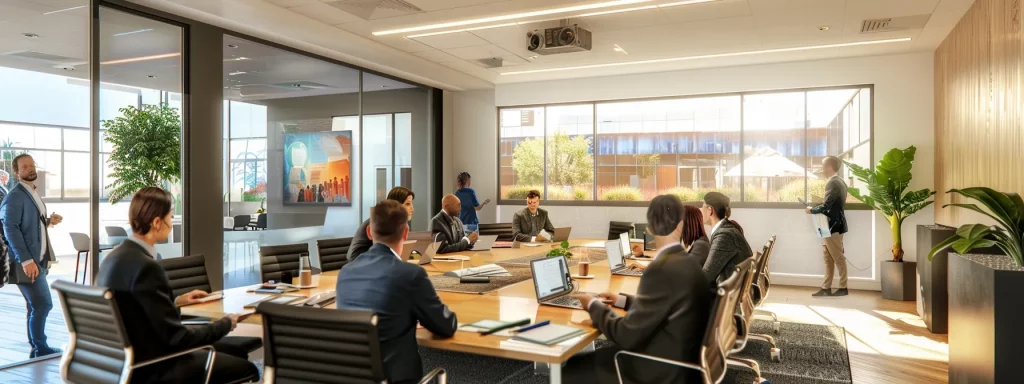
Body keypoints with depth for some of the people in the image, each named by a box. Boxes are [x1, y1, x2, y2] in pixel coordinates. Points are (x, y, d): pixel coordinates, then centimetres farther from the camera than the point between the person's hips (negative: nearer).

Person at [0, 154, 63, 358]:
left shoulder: (32, 194, 17)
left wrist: (49, 221, 4)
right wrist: (26, 260, -25)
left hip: (37, 260, 9)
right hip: (26, 263, -9)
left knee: (36, 306, 13)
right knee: (43, 304, -9)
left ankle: (36, 348, 21)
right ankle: (40, 348, 2)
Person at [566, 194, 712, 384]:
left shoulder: (662, 268, -25)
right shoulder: (687, 263, 2)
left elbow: (627, 336, -22)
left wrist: (594, 305, -7)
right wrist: (623, 300, 20)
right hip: (680, 362, 9)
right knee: (583, 360, 19)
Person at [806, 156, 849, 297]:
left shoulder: (833, 183, -17)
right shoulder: (839, 181, 13)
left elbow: (826, 206, -22)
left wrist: (812, 210, -6)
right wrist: (815, 210, 10)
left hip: (833, 226, -10)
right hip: (833, 225, 10)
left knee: (838, 258, 0)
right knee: (828, 259, 10)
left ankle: (843, 288, 10)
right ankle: (826, 288, 14)